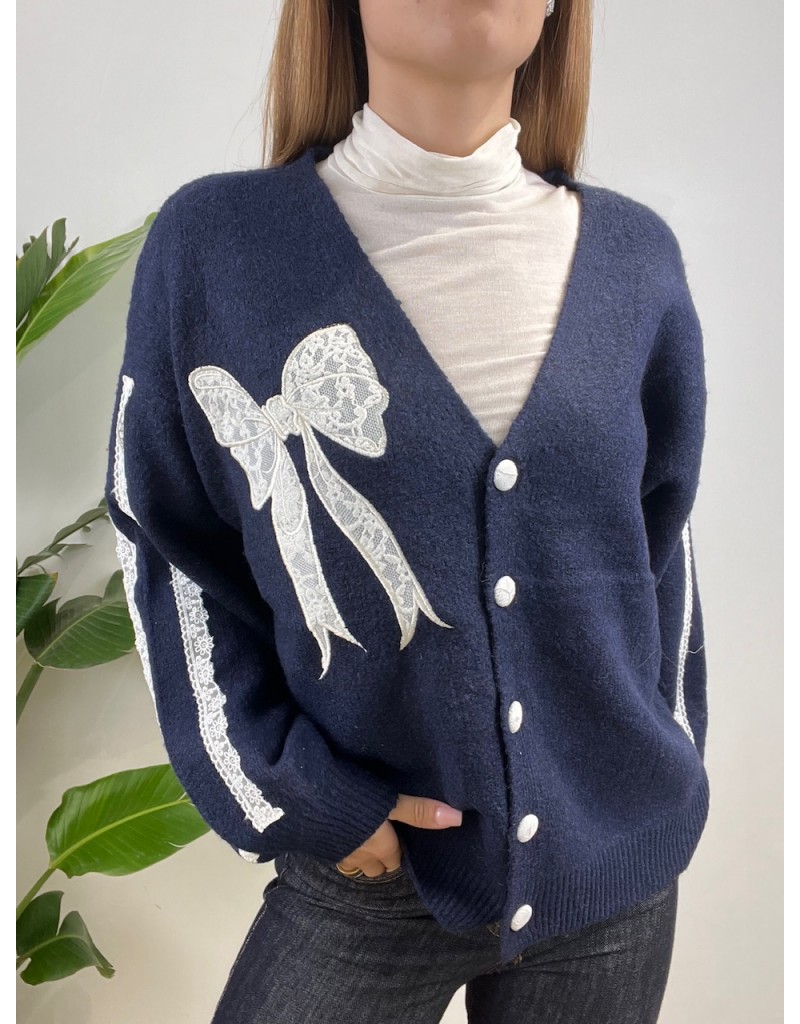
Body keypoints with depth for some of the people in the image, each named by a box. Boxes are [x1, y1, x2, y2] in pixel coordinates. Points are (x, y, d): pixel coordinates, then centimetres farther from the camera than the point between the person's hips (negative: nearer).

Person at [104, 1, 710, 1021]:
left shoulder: (633, 257, -3)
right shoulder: (214, 242, -11)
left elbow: (659, 543, 7)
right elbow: (165, 543, -4)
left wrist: (672, 781, 11)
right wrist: (284, 792, -10)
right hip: (364, 876, -2)